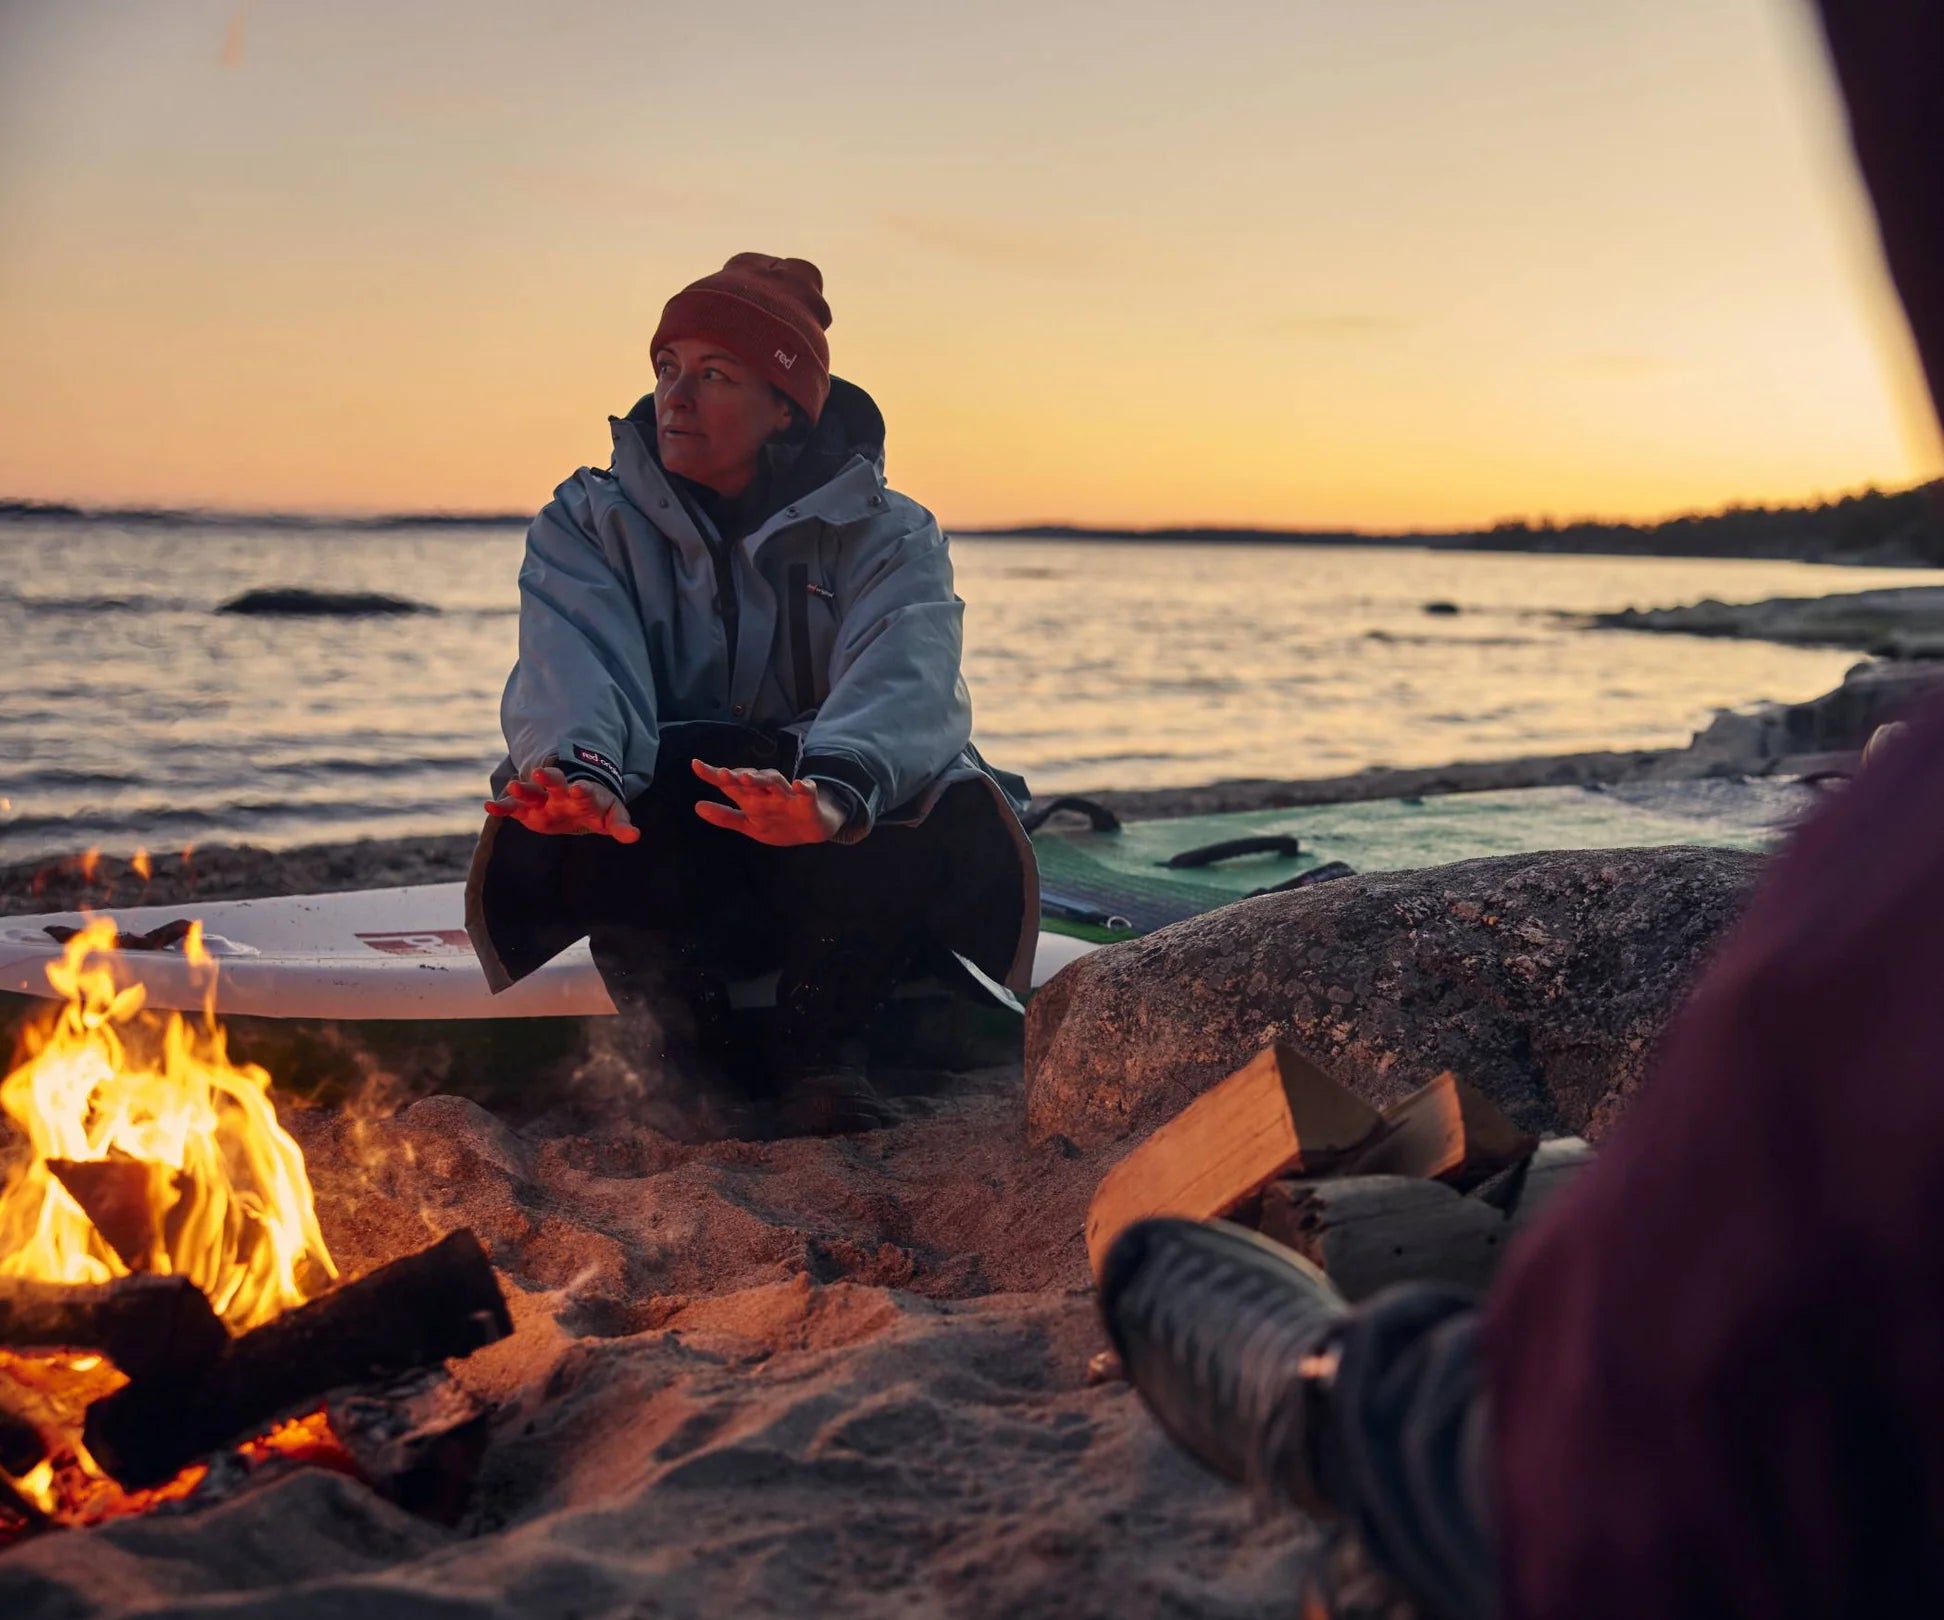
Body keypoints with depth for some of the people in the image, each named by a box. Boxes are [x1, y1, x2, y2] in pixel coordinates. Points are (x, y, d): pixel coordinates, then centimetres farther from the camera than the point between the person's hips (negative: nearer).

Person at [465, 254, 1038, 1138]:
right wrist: (580, 768, -45)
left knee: (960, 815, -31)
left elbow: (905, 680, -24)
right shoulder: (588, 524, 4)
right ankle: (691, 1055, -14)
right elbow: (573, 671, -19)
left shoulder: (887, 536, -1)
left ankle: (818, 1051, -12)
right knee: (541, 830, -31)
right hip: (655, 872, 1)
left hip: (835, 879, 0)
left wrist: (833, 789, -49)